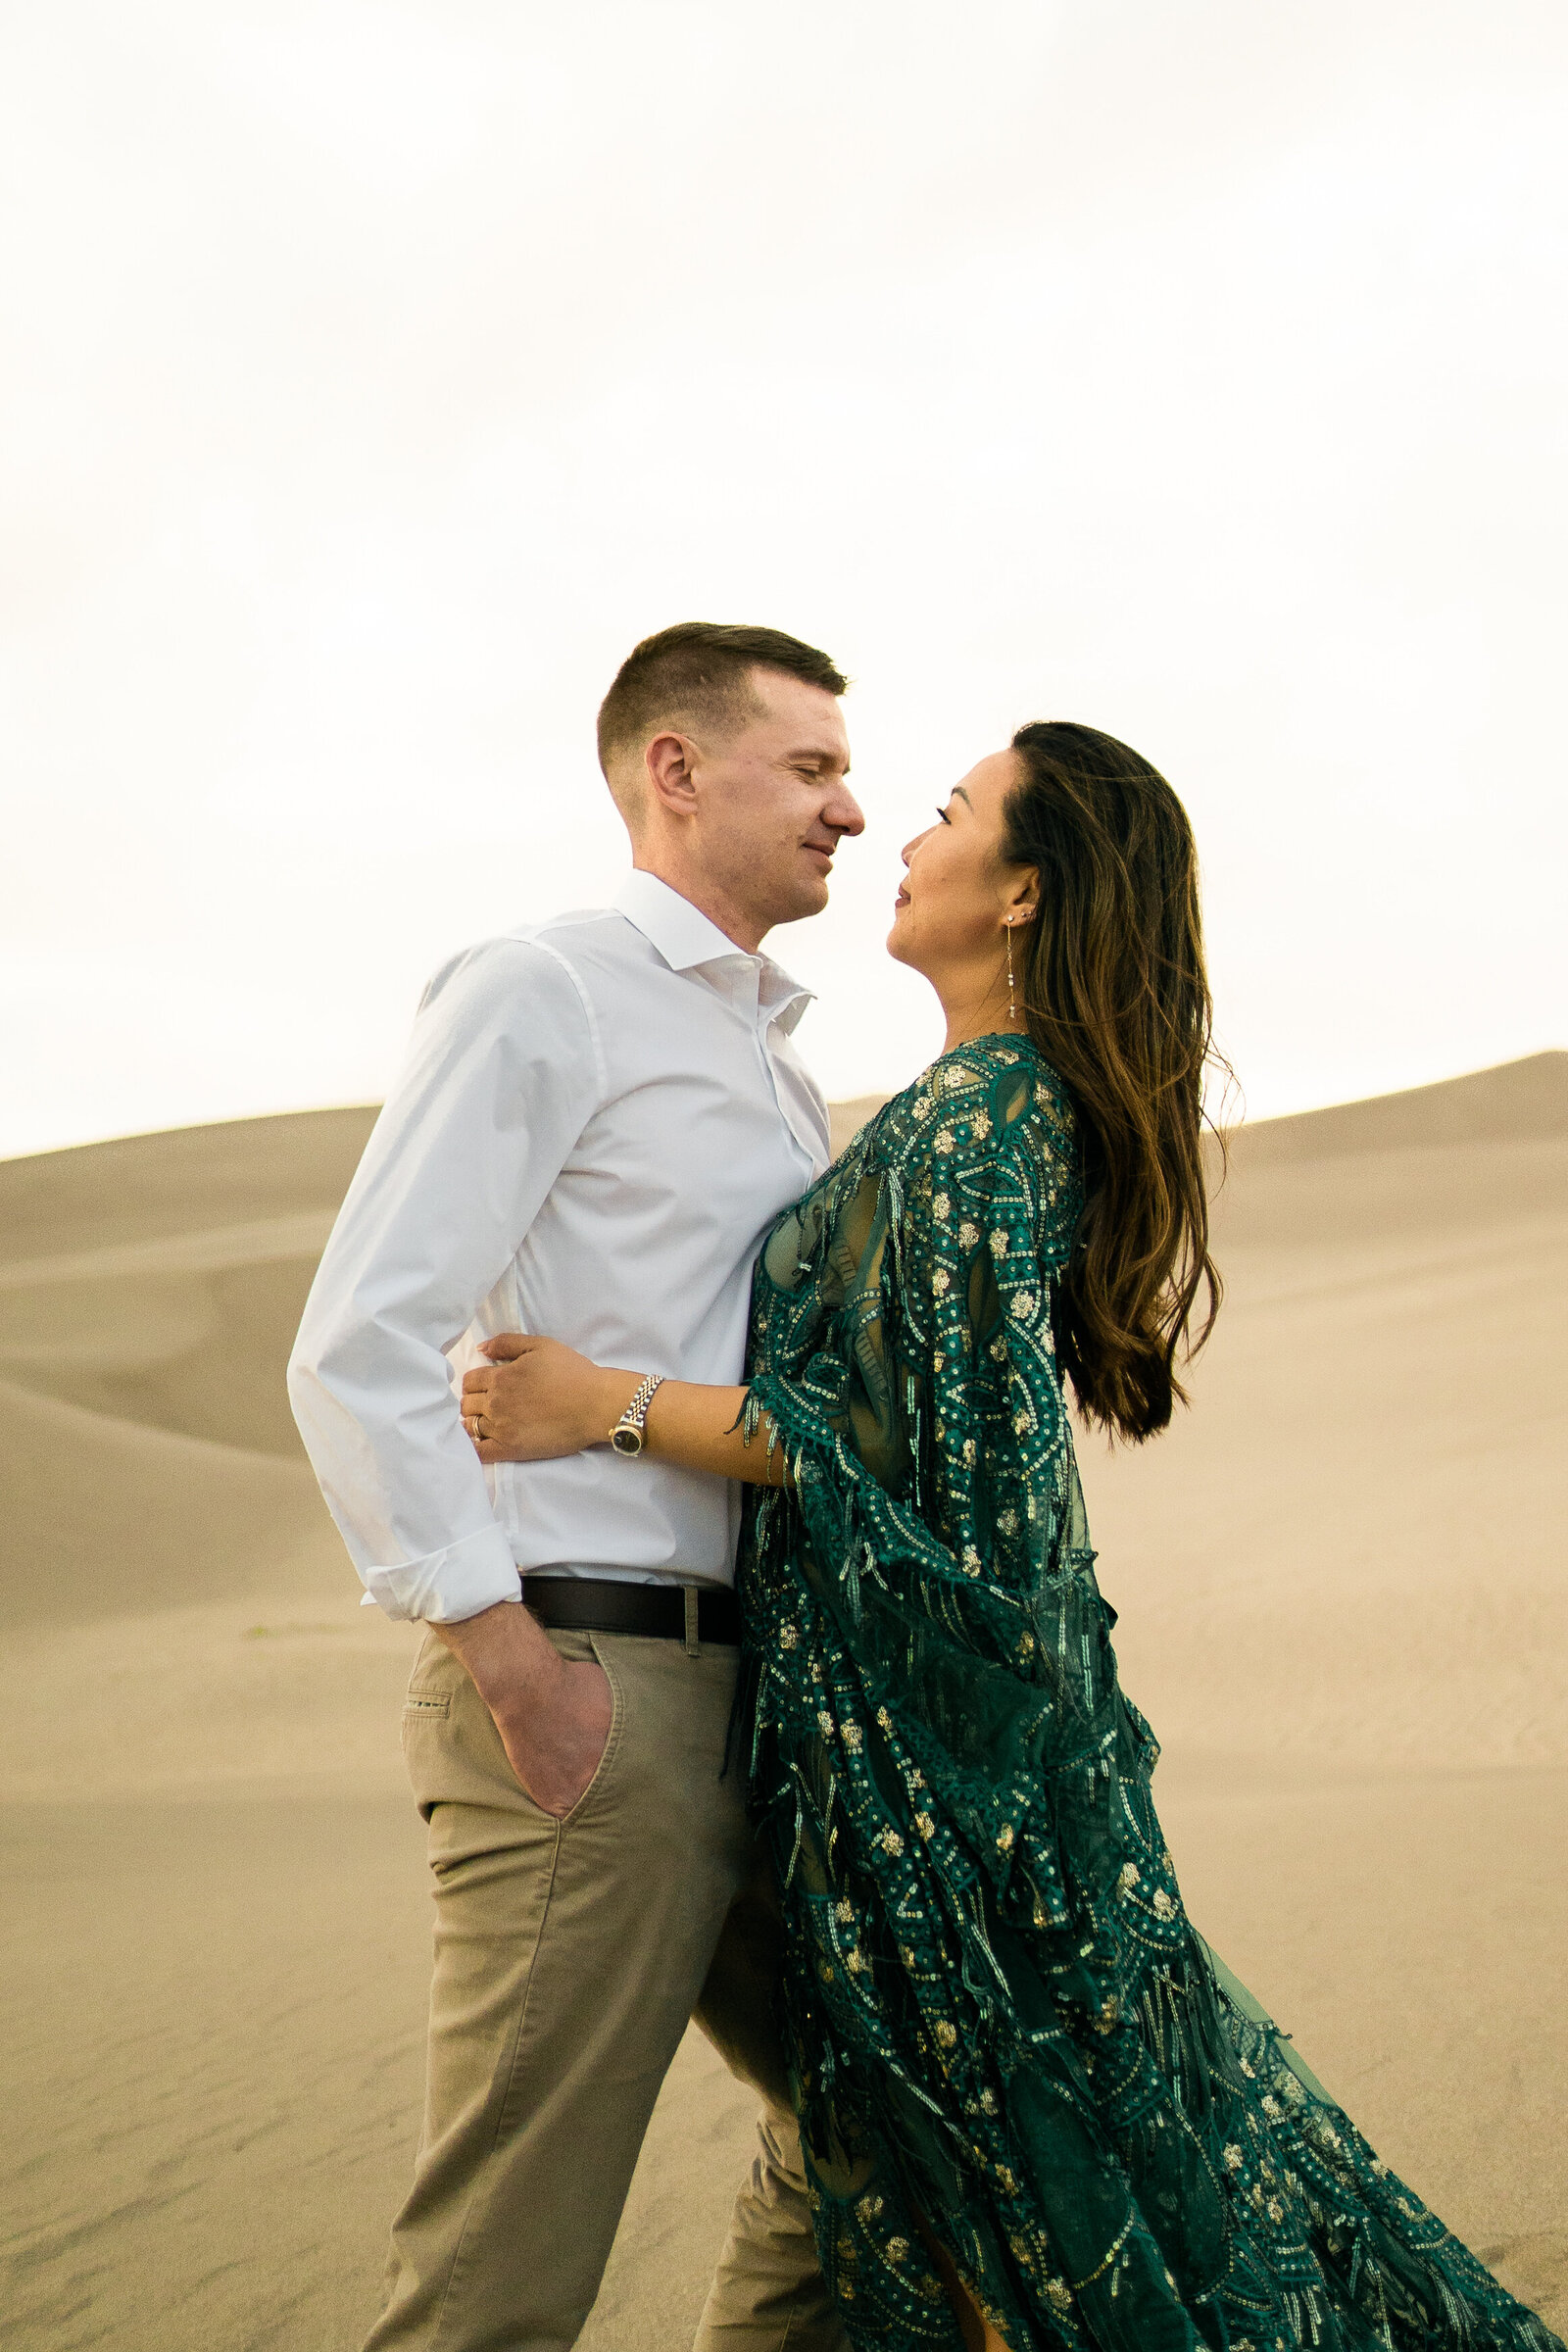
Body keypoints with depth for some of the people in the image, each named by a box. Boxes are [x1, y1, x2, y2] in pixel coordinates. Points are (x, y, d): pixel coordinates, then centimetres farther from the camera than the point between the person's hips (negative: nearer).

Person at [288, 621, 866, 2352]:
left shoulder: (780, 1072, 22)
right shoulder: (540, 993, -4)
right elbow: (359, 1350, -13)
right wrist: (517, 1668, -18)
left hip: (746, 1699, 9)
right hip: (585, 1689, -9)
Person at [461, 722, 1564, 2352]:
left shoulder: (971, 1118, -18)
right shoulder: (1042, 1103, 11)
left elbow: (920, 1443, -23)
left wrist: (609, 1404, -20)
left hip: (916, 1718, -9)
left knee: (1010, 2175, 2)